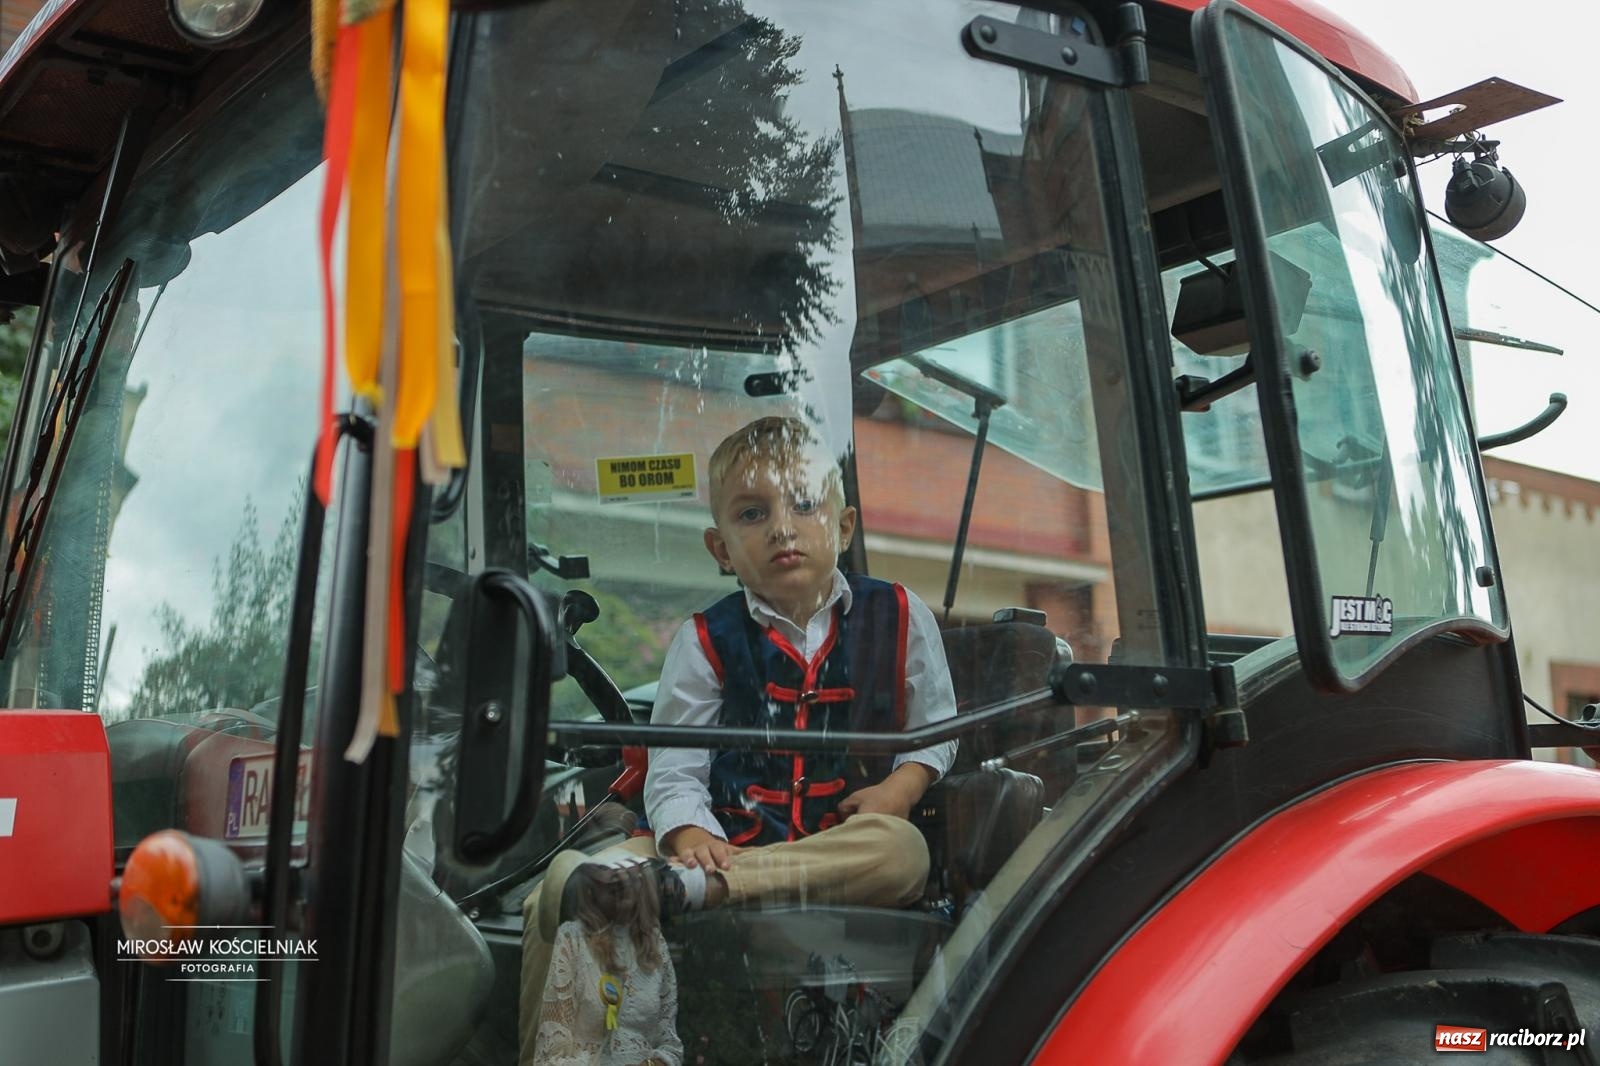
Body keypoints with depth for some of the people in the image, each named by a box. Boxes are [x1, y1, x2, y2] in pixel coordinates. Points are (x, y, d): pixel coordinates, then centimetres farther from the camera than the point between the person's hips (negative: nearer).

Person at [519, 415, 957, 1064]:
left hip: (846, 848, 0)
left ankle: (678, 888, -42)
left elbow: (935, 729, 14)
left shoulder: (899, 619, 7)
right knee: (564, 881, -23)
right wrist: (689, 834, -20)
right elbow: (673, 771, 1)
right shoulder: (704, 643, 6)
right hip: (728, 838, 0)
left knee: (901, 848, -37)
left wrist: (903, 785, -7)